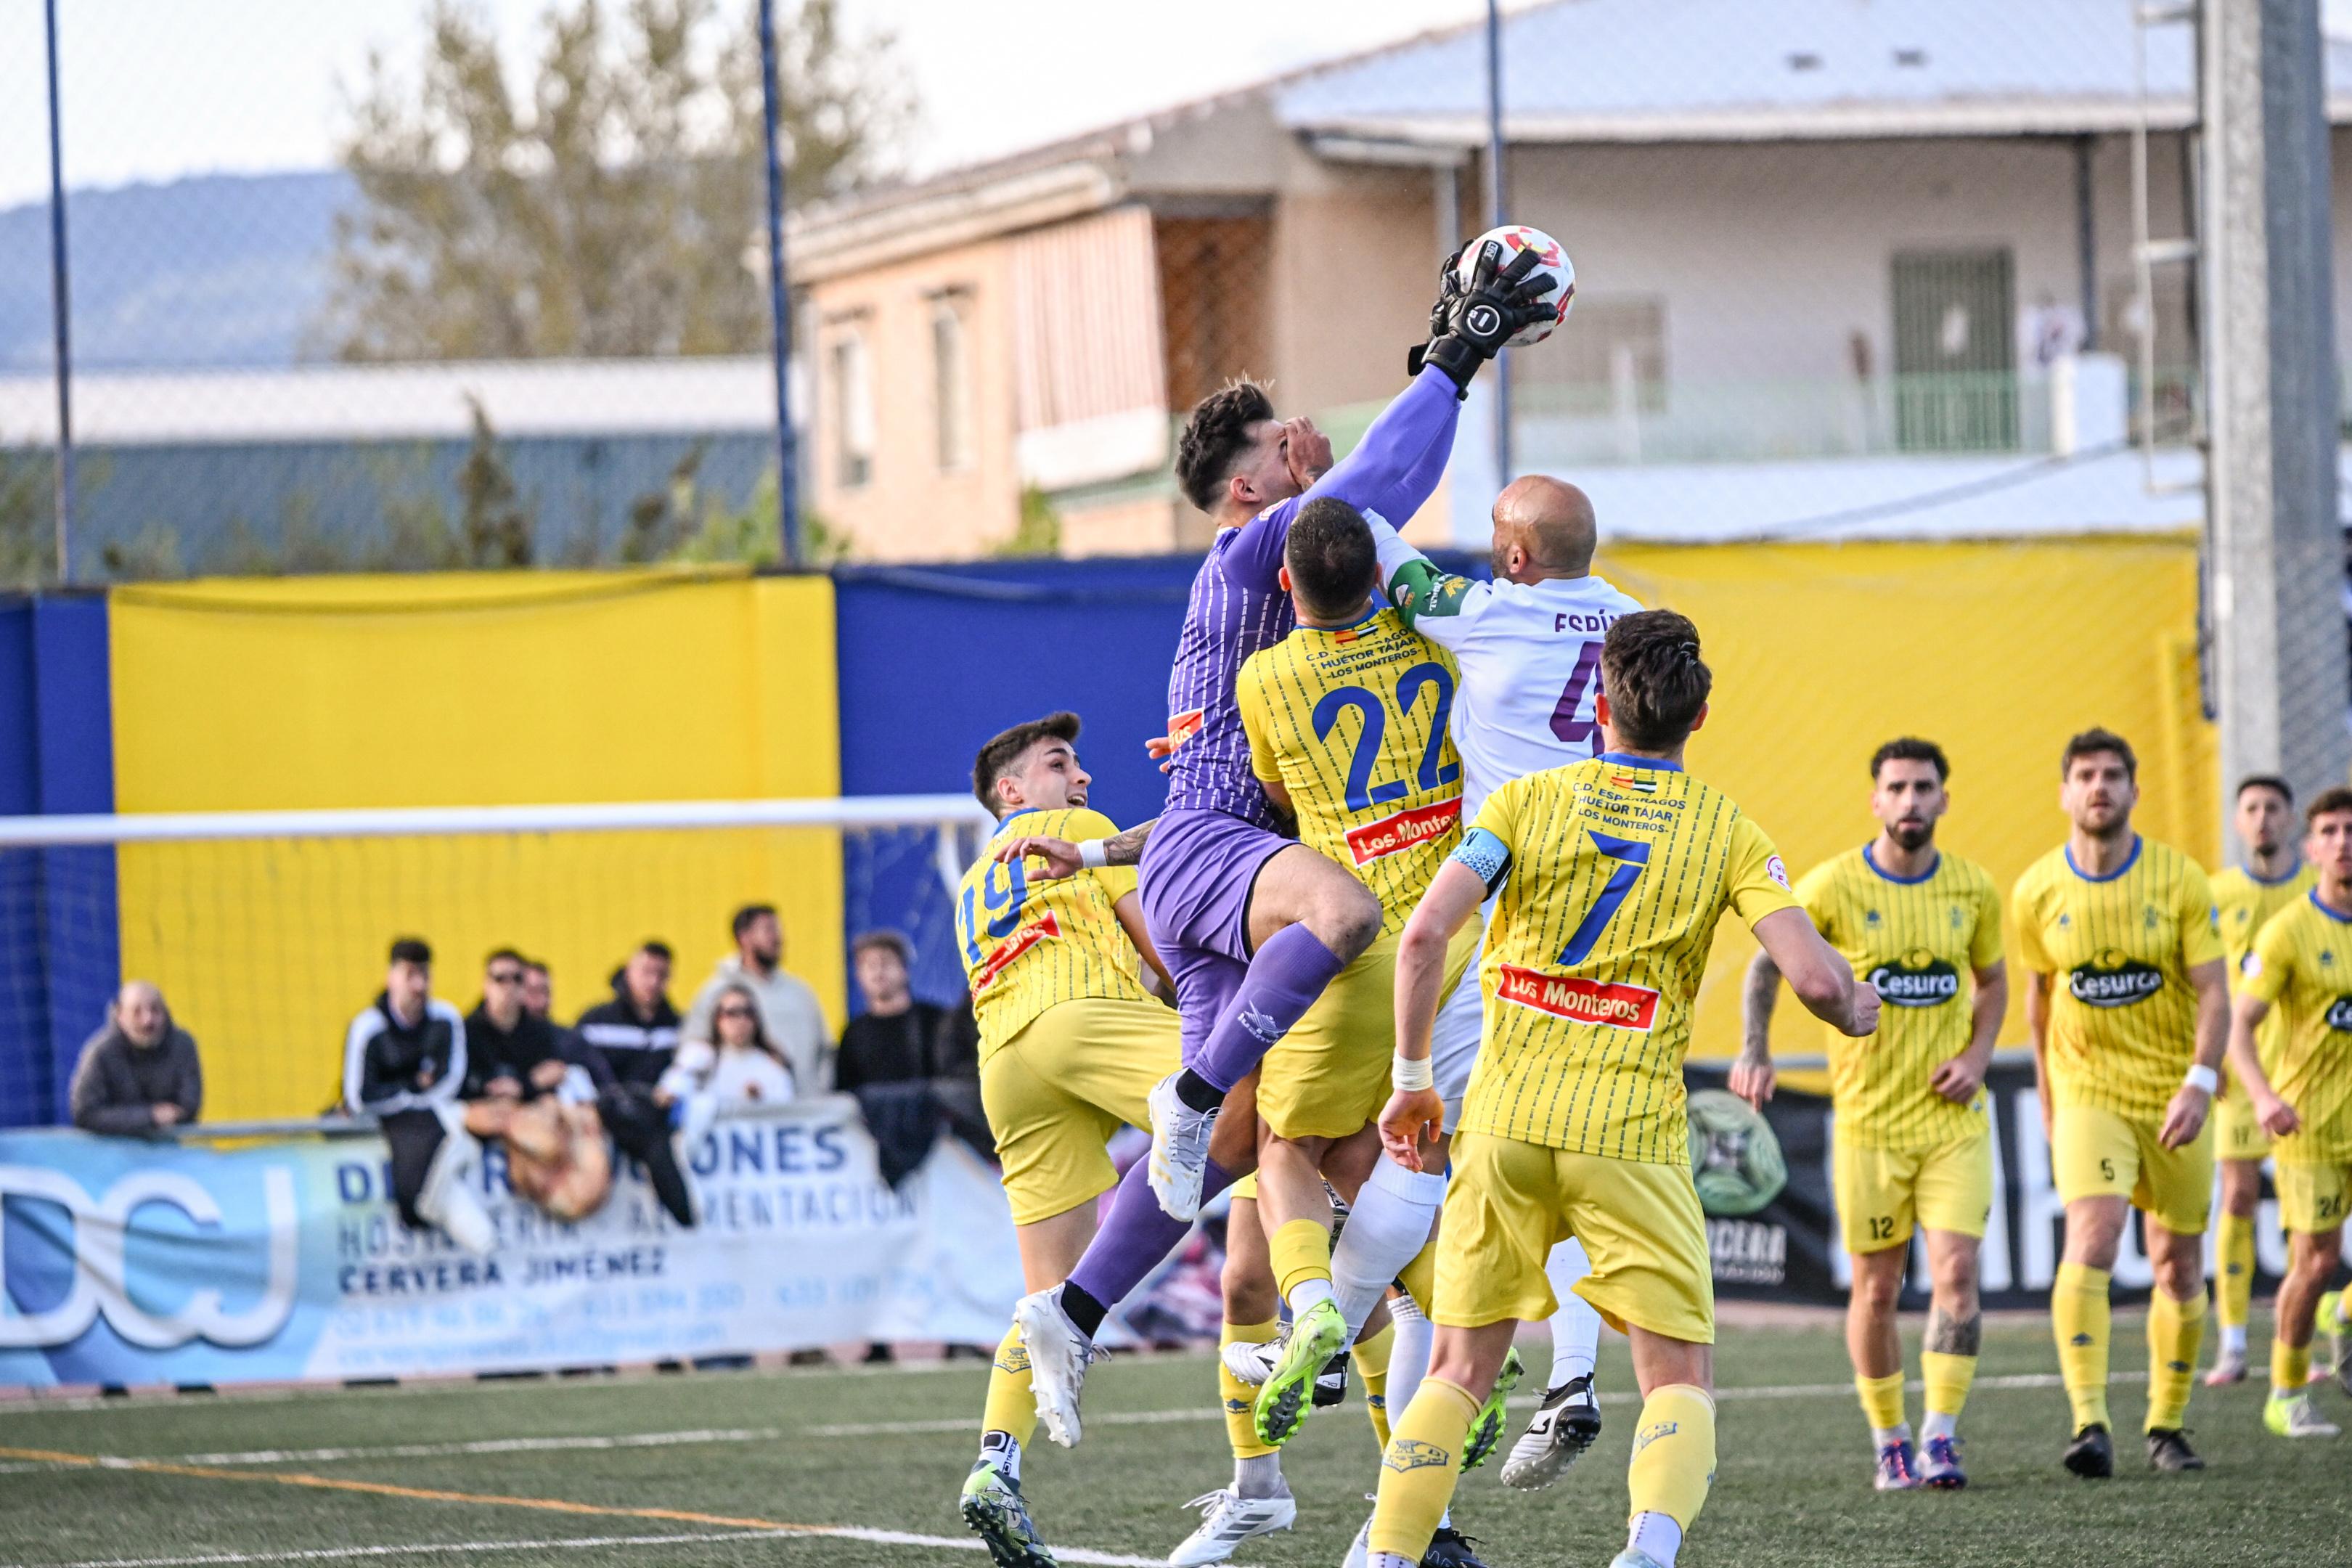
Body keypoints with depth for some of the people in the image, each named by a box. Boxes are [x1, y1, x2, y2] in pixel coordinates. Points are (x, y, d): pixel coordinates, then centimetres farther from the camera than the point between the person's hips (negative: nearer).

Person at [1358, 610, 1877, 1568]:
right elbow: (1815, 978, -6)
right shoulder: (1725, 832, 2)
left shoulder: (1529, 802, 4)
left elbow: (1424, 937, -7)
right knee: (1679, 1380, 4)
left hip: (1505, 1120, 2)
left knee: (1459, 1369, 14)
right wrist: (1857, 1012, 18)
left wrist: (1412, 1079, 4)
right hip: (1633, 1130, -2)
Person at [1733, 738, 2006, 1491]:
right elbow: (1768, 962, 4)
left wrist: (1978, 1054, 0)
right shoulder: (1833, 886, -7)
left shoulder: (1973, 890, 2)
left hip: (1953, 1118, 1)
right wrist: (1756, 1050, -9)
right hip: (1869, 1119, -1)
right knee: (1877, 1288, 4)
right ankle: (1889, 1442, 18)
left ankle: (1941, 1438, -7)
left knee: (1956, 1271, -12)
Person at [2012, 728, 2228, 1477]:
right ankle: (2089, 1423, -28)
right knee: (2090, 1242, -21)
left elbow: (2213, 992, -7)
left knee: (2179, 1267, 7)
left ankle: (2166, 1424, 24)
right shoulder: (2037, 892, -1)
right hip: (2087, 1096, -1)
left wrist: (2200, 1081, -21)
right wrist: (2047, 1096, 17)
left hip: (2174, 1100, 1)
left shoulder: (2179, 879, -6)